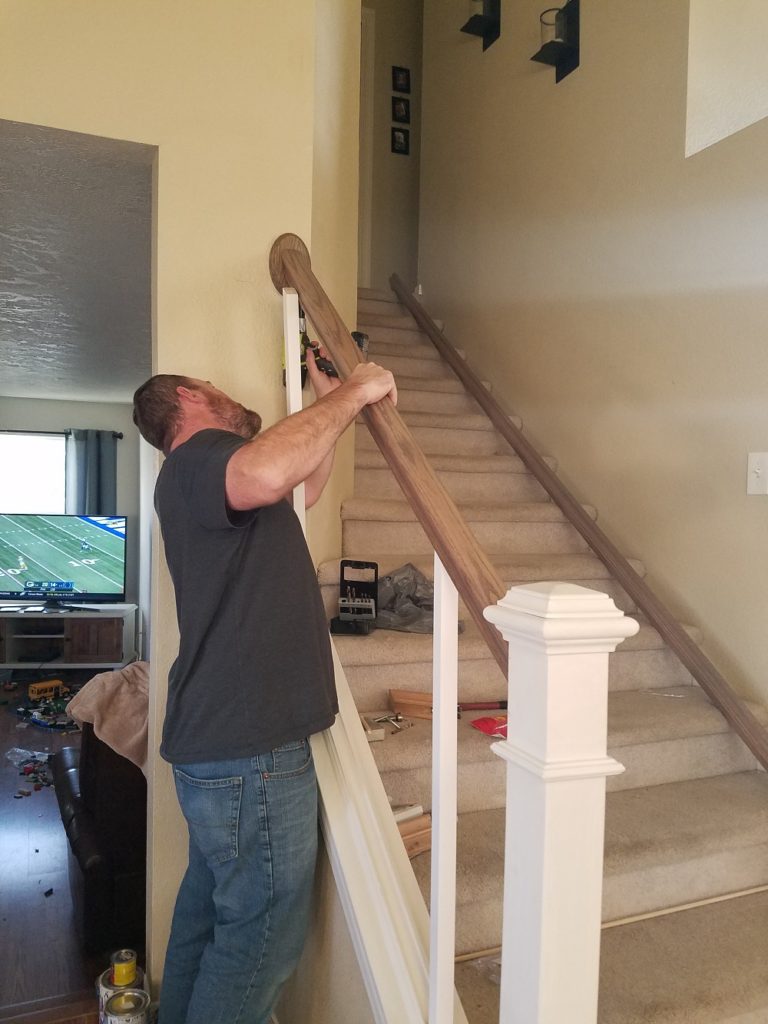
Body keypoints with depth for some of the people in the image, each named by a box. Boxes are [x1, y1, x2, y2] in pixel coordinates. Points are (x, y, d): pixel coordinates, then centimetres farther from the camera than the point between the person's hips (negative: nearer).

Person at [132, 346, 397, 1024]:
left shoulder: (203, 473, 18)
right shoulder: (202, 456, -14)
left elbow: (301, 487, 30)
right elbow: (268, 472, -38)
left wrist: (335, 407, 25)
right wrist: (351, 393, -24)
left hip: (221, 741, 11)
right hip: (252, 751, -11)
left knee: (211, 907, 24)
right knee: (264, 928, 3)